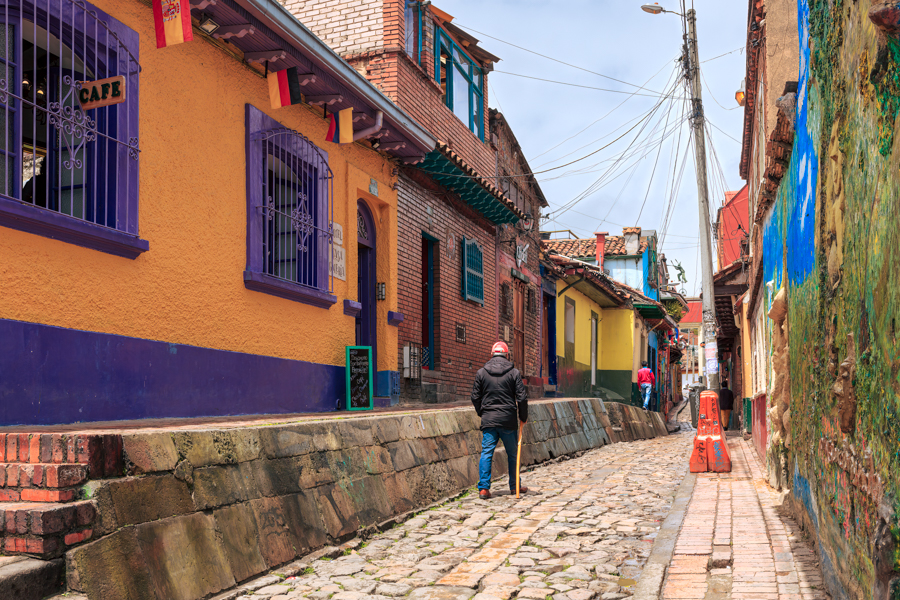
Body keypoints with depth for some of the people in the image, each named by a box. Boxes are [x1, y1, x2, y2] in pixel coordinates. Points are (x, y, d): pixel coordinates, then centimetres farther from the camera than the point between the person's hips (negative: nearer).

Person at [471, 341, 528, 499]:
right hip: (508, 420, -1)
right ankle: (515, 486, 22)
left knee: (486, 453, 1)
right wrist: (523, 417, 10)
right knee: (512, 454, 13)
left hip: (488, 420, 1)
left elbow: (475, 397, 7)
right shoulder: (514, 373, -2)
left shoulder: (481, 373, 3)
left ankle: (483, 488, -6)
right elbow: (522, 398, -3)